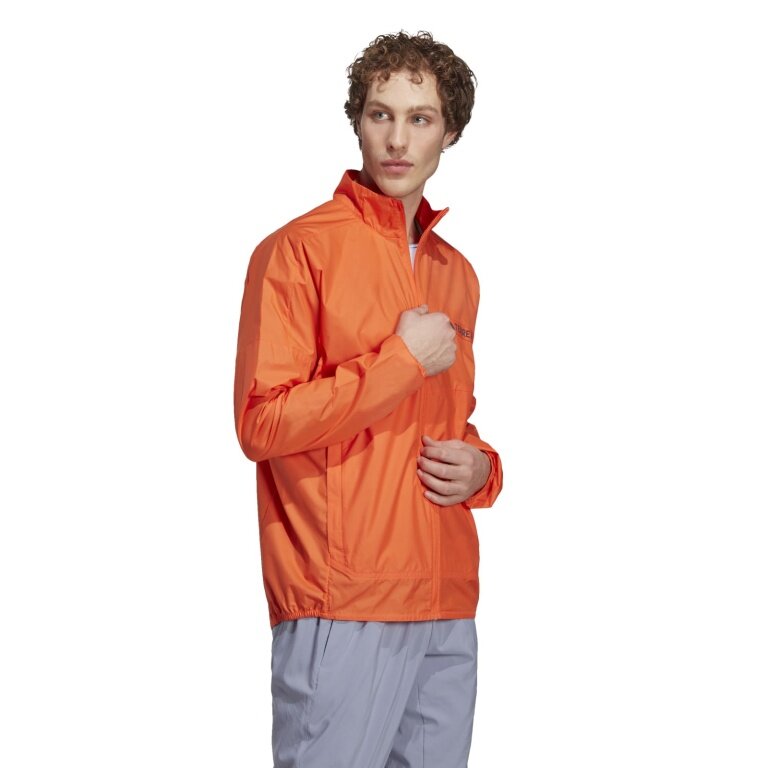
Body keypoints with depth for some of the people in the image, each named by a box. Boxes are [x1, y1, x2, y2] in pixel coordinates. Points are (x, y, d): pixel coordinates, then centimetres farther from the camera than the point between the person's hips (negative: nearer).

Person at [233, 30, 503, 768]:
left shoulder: (457, 273, 17)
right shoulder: (298, 250, -5)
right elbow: (261, 422, -13)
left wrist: (480, 468, 6)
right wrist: (404, 358, -12)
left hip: (448, 609, 7)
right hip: (342, 608, -6)